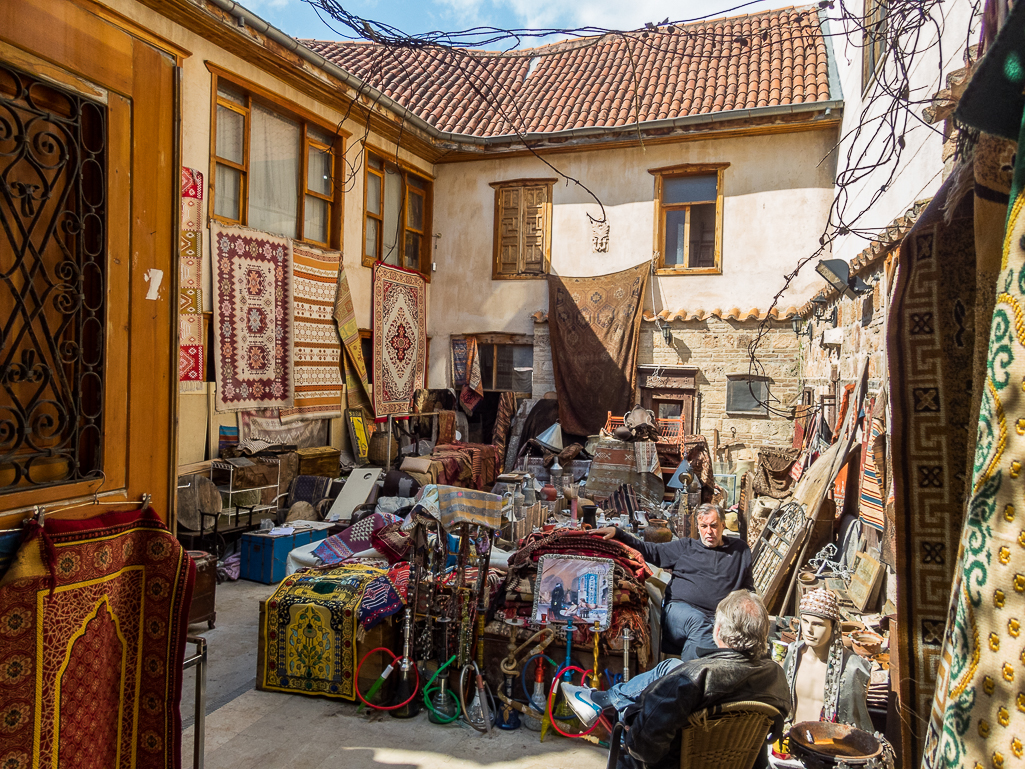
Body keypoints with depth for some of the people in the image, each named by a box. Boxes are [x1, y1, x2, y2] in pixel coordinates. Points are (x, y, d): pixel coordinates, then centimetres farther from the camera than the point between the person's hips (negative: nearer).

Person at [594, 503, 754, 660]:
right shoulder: (685, 547, 21)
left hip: (719, 618, 0)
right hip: (680, 608, 0)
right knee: (698, 621, -38)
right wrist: (617, 533, 9)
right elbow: (649, 550, 19)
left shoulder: (740, 549, 24)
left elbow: (748, 586, 30)